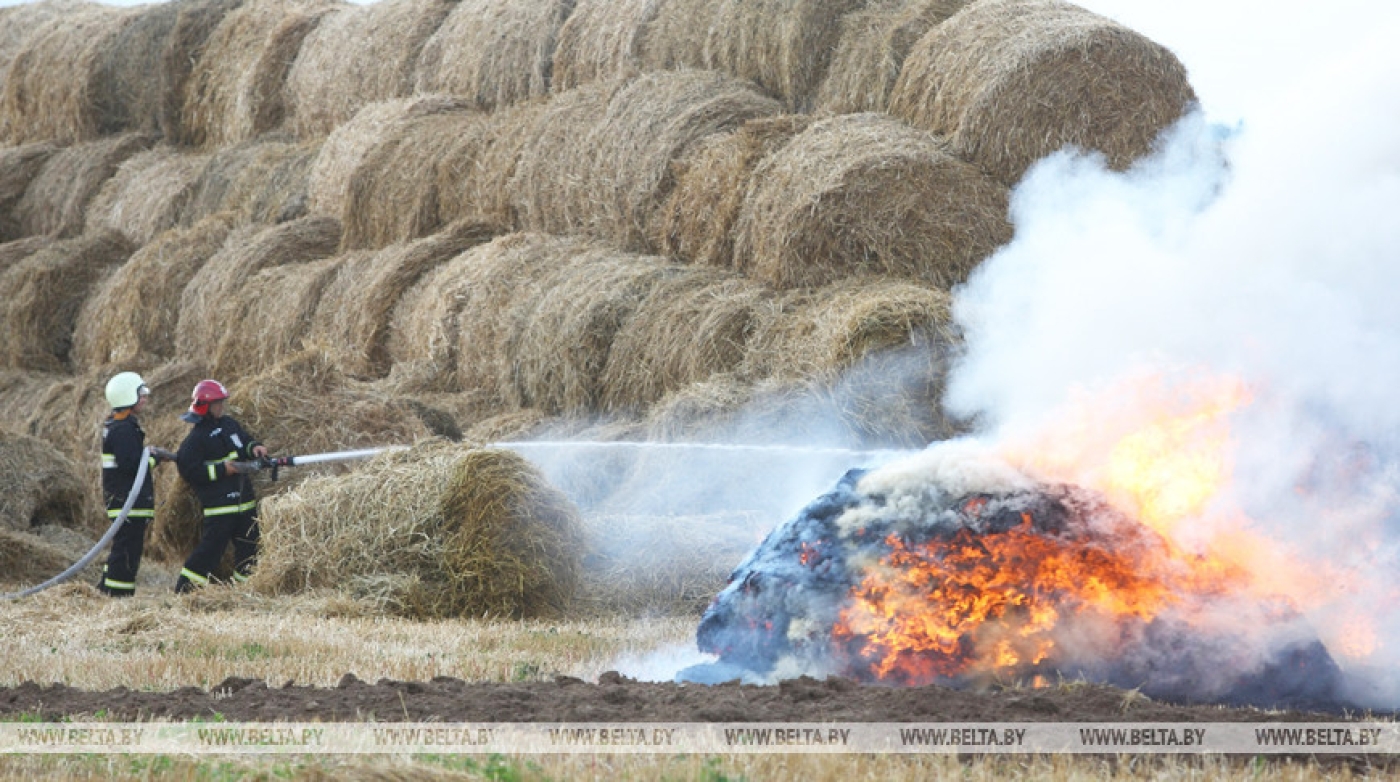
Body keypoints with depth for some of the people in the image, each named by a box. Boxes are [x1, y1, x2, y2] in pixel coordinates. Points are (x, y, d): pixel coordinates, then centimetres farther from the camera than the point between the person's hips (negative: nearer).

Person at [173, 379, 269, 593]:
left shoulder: (229, 423, 12)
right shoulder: (196, 437, -11)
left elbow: (244, 440, 26)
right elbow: (188, 470, -15)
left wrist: (255, 447, 2)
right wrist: (222, 469, -18)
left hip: (244, 500, 8)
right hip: (219, 502, -8)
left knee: (248, 544, 11)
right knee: (212, 546, -10)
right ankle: (185, 588, -3)